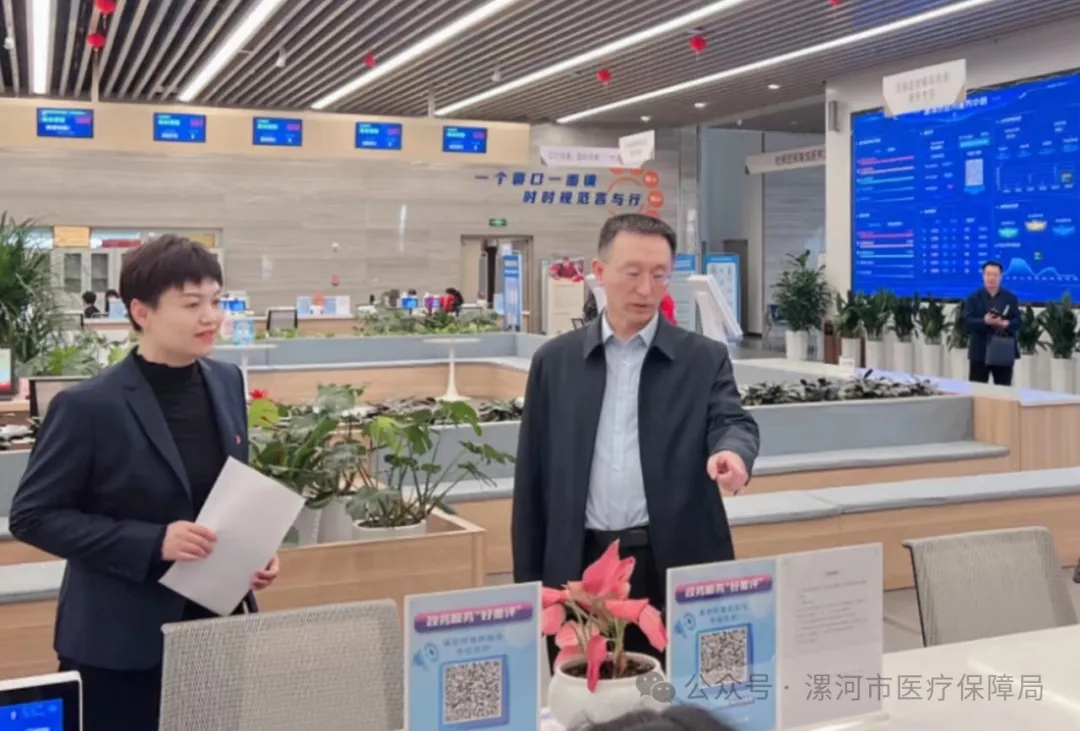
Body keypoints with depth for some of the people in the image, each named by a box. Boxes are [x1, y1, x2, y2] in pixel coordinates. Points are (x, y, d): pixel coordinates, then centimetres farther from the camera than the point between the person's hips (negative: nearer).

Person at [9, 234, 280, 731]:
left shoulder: (227, 383, 3)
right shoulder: (89, 407, -15)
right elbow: (32, 516, -12)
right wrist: (152, 543, -21)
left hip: (217, 626, 5)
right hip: (120, 645, -5)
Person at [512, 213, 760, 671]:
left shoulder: (704, 358, 5)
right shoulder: (555, 361, 8)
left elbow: (733, 422, -9)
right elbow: (532, 479, 8)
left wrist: (732, 451, -34)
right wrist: (529, 581, 6)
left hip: (677, 569, -1)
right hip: (579, 569, 1)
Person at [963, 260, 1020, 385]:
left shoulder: (1011, 298, 9)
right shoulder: (973, 298, 4)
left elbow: (1017, 322, 1)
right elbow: (968, 321, -8)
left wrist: (1006, 323, -22)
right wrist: (984, 321, -26)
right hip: (980, 352, -2)